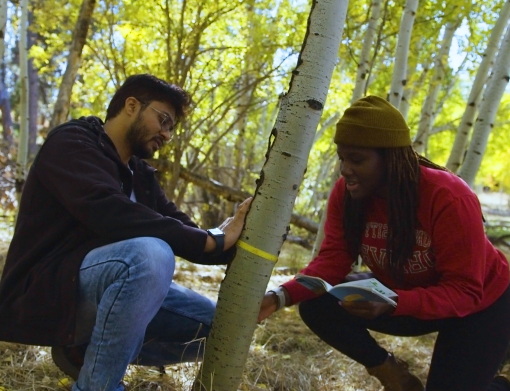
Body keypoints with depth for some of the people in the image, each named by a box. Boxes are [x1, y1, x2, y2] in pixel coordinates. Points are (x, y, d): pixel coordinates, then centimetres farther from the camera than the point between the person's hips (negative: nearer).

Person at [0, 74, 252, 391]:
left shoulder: (140, 174, 14)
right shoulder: (72, 142, -10)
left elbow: (179, 227, 5)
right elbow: (108, 213, -28)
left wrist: (231, 241, -14)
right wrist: (212, 240, -28)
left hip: (101, 290, 8)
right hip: (45, 295, -8)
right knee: (150, 254, -34)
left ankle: (84, 348, 7)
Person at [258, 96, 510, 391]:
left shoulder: (450, 199, -34)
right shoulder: (346, 193, -18)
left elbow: (465, 292, -32)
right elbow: (332, 261, -17)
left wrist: (393, 304, -47)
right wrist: (282, 296, -35)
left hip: (480, 305, -4)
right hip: (399, 298, 4)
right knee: (318, 307, -16)